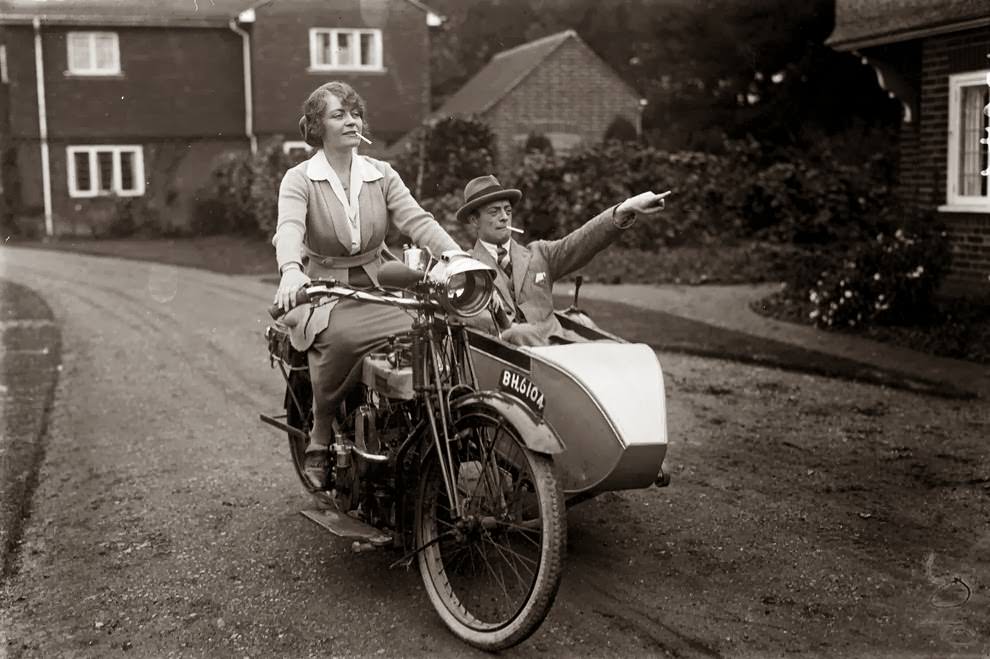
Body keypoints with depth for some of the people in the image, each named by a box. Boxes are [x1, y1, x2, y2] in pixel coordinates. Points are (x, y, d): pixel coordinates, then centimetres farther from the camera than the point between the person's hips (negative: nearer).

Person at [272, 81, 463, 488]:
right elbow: (289, 228, -22)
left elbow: (417, 220, -5)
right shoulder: (299, 179, -2)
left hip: (377, 288, 3)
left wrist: (458, 256, -23)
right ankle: (321, 436, -16)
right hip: (323, 293, -3)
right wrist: (291, 271, -45)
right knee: (342, 338, -37)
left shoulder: (381, 175, 8)